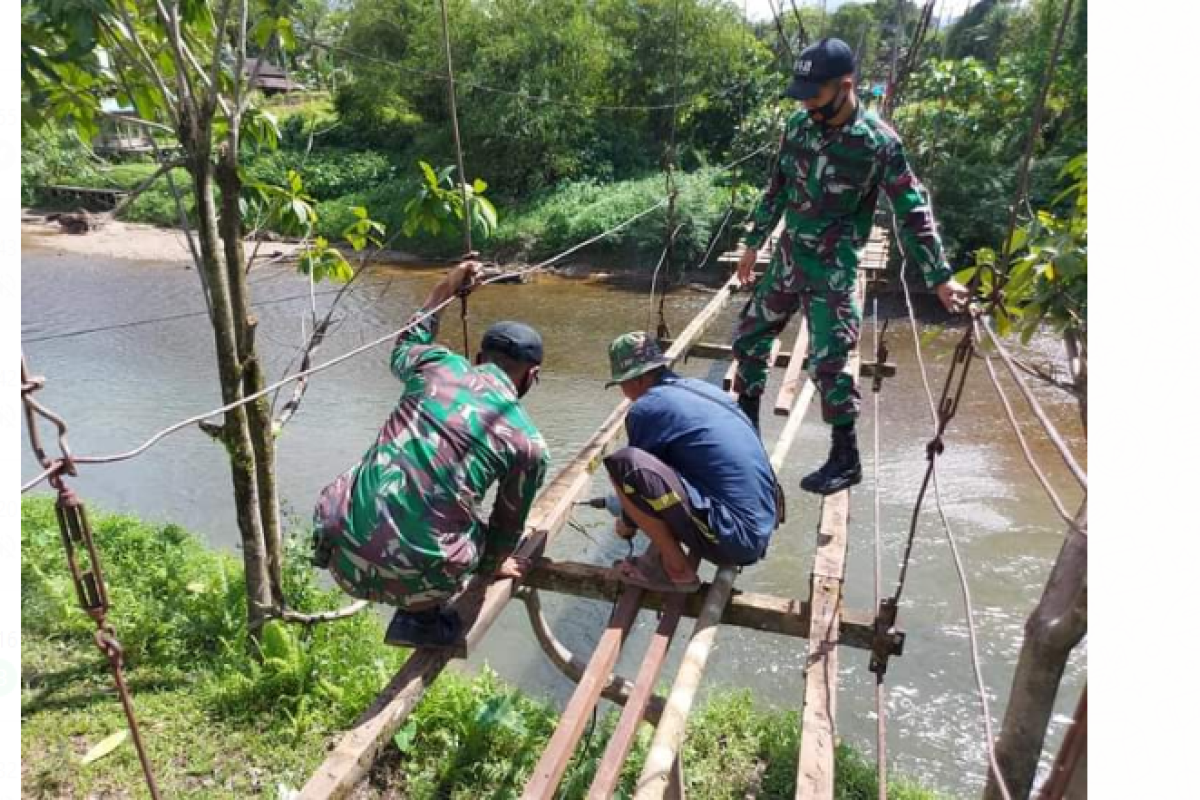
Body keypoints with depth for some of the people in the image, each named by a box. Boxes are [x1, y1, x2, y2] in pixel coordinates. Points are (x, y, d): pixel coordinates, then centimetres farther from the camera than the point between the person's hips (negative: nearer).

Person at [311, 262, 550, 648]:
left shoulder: (437, 365, 7)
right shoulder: (529, 442, 2)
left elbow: (404, 346, 33)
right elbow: (509, 523, 18)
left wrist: (446, 288, 41)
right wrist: (494, 564, 38)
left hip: (342, 551, 3)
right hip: (413, 575, -3)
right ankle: (421, 616, 17)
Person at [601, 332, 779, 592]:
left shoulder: (646, 408, -9)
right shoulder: (702, 388, 15)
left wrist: (627, 525, 23)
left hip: (730, 539, -9)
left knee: (624, 463, -17)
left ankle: (676, 570, -3)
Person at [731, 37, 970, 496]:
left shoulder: (878, 143, -16)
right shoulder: (798, 126, 0)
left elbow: (913, 214, -12)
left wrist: (940, 279, -12)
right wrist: (753, 243, 17)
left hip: (833, 270, -6)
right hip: (788, 258, 6)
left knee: (827, 364, -7)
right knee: (749, 336, 12)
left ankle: (846, 460, 10)